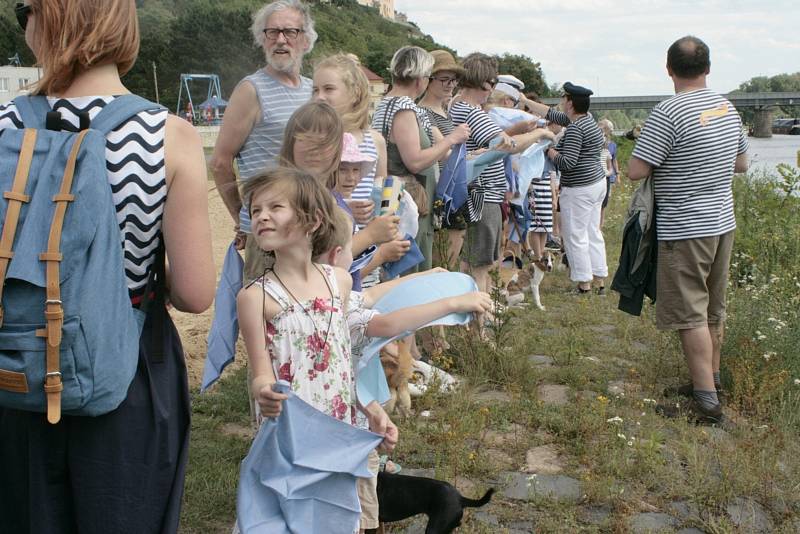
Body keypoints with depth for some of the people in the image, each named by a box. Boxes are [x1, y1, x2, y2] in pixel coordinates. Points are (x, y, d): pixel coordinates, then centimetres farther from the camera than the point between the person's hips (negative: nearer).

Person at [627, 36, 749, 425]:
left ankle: (707, 401, 0)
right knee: (713, 309, 18)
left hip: (684, 229, -8)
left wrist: (664, 161, 1)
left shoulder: (668, 113, -19)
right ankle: (710, 378, 33)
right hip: (723, 222, 8)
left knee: (690, 314, -3)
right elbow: (741, 164, 17)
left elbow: (635, 171, -19)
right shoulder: (728, 108, 7)